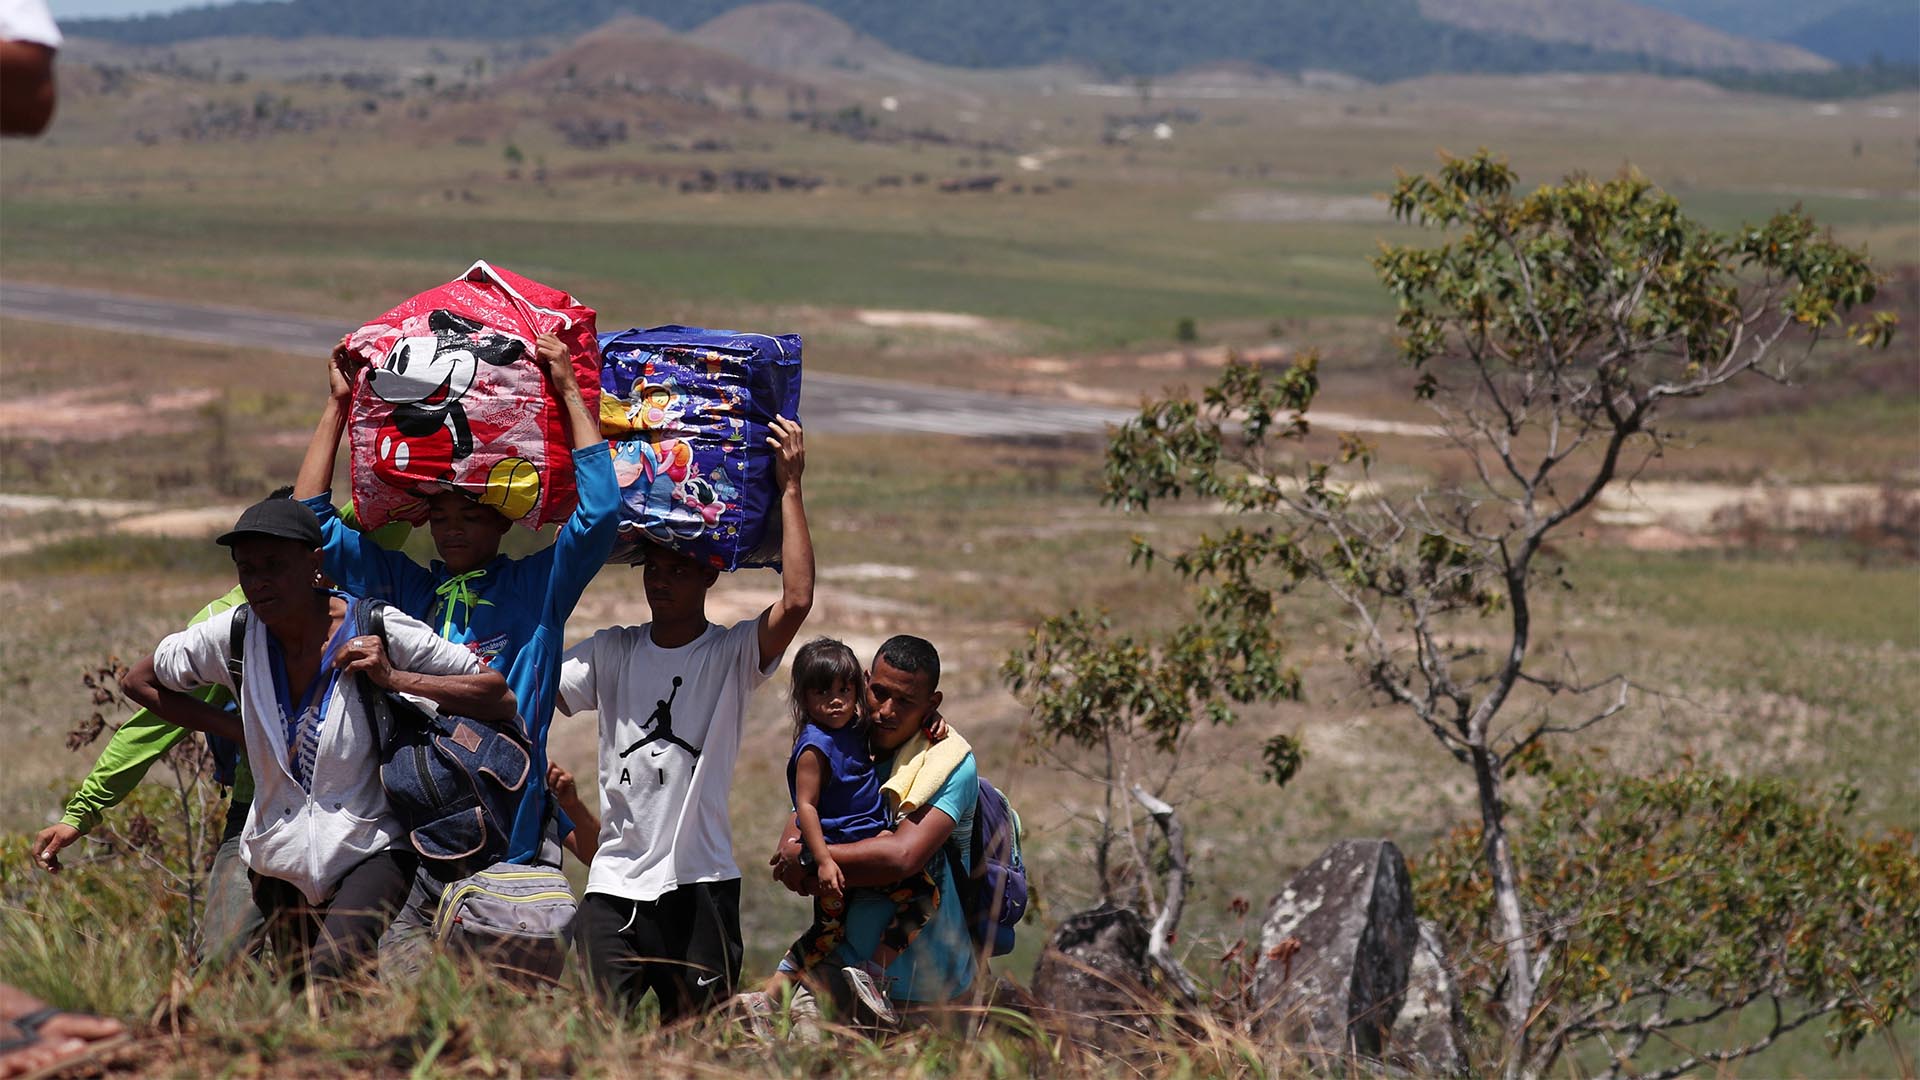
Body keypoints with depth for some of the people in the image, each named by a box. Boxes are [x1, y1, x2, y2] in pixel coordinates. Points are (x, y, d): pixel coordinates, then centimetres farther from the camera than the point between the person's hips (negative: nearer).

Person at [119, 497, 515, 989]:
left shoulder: (377, 632, -11)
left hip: (370, 855, -5)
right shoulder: (234, 635, -2)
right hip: (280, 865, 5)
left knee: (328, 981, -29)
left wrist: (395, 679, -20)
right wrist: (232, 729, 5)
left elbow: (501, 698, -10)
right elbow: (138, 681, 16)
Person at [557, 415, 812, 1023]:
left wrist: (789, 489, -13)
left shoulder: (733, 654, 1)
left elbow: (797, 602, -16)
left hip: (700, 881, -2)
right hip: (614, 880, 2)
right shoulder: (611, 652, 12)